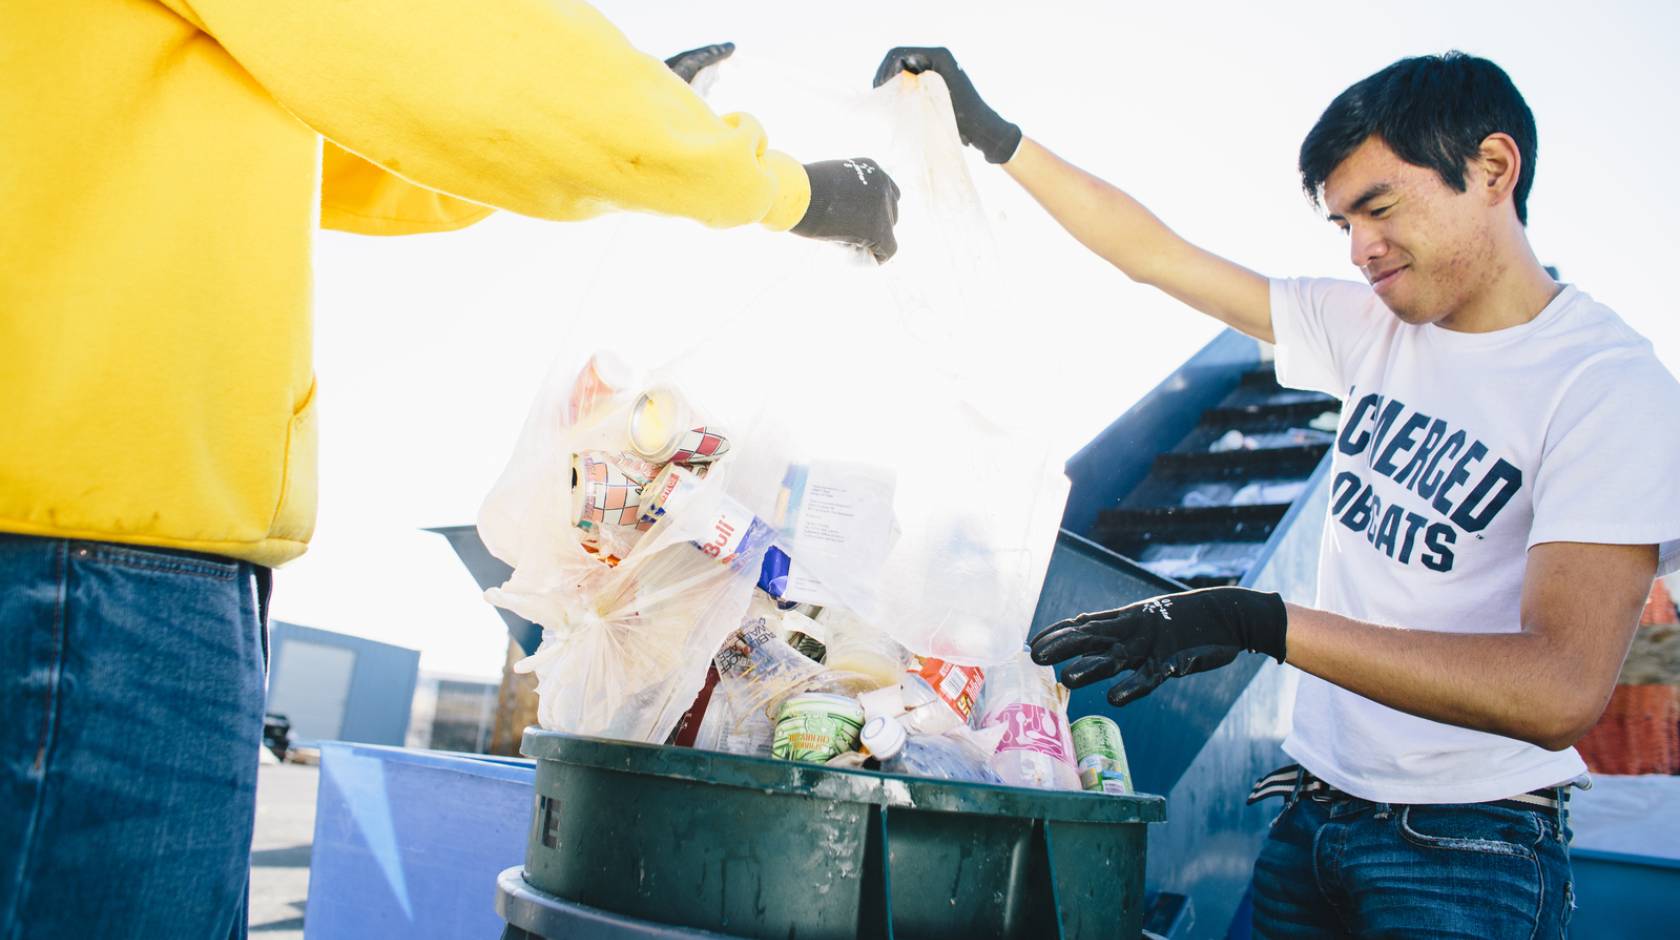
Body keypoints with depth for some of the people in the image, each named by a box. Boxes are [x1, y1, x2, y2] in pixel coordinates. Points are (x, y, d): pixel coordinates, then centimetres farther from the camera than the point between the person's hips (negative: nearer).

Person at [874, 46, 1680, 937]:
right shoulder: (1373, 326, 3)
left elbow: (1561, 688, -28)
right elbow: (1153, 253, 8)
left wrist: (1257, 621, -34)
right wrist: (996, 137, 4)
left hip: (1465, 851, -5)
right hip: (1312, 809, 6)